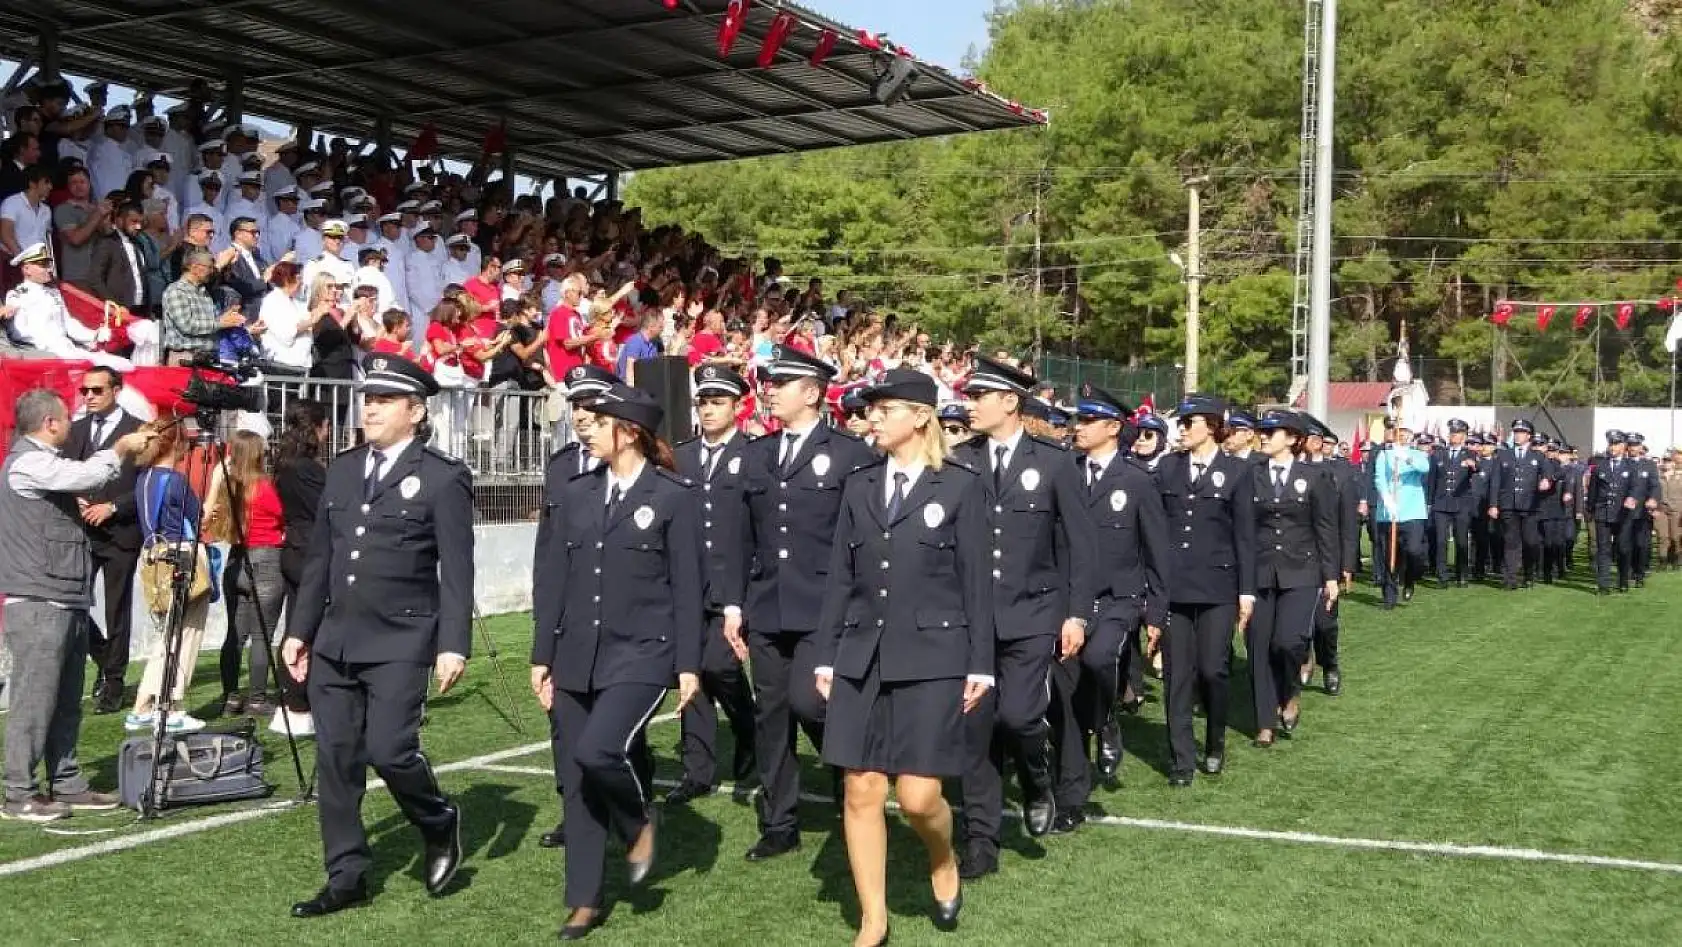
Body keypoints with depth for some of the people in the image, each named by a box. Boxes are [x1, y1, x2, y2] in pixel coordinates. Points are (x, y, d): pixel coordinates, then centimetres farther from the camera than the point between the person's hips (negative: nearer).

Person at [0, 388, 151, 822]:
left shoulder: (45, 463, 21)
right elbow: (90, 475, -23)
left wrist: (125, 451, 15)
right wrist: (121, 448, -7)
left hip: (65, 602, 10)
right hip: (38, 604, -10)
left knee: (66, 703, 13)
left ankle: (67, 785, 19)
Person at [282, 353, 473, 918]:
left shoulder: (442, 479, -6)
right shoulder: (342, 471, 12)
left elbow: (456, 572, -10)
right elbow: (319, 558, 16)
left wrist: (454, 644, -17)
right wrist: (299, 629, 12)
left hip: (400, 643, -6)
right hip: (335, 641, 6)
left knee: (388, 750, -13)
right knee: (336, 759, 6)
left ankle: (440, 824, 17)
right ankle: (347, 877, 17)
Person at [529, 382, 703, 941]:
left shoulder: (674, 497, -4)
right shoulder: (578, 494, 10)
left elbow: (686, 588, -5)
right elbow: (559, 579, 11)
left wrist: (689, 664, -8)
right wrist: (543, 655, 9)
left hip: (641, 655, -5)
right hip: (576, 656, 5)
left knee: (598, 751, -24)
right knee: (577, 781, 6)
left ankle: (639, 822, 7)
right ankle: (584, 900, 18)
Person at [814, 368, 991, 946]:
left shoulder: (960, 486, -1)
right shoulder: (859, 487, 10)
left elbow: (977, 582, -2)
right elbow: (840, 578, 11)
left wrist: (980, 665, -5)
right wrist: (826, 656, 7)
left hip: (932, 658, -4)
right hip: (863, 657, 4)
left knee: (918, 796, -7)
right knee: (862, 792, 2)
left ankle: (944, 862, 27)